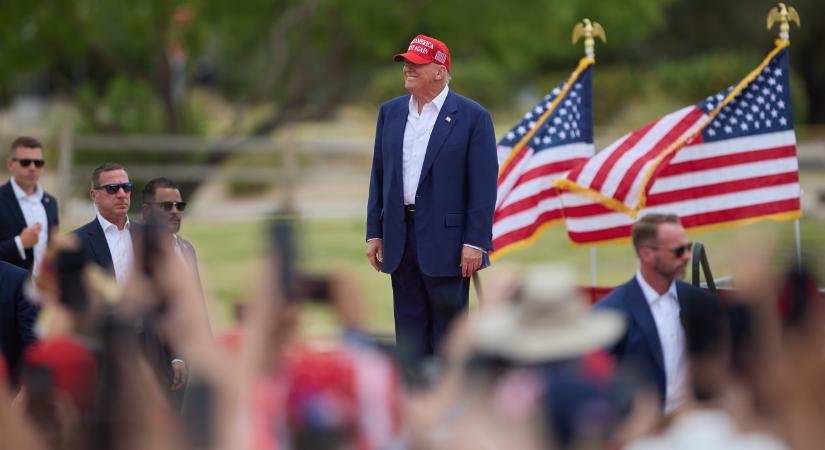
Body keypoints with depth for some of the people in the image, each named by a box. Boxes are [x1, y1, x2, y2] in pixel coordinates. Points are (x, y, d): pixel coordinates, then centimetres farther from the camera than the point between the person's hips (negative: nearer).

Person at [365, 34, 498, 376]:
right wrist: (374, 232, 8)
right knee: (410, 328, 8)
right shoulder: (391, 112, 11)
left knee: (448, 330, 0)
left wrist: (475, 243, -14)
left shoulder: (472, 117, -5)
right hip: (400, 239, 5)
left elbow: (484, 185, -8)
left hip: (446, 242, -5)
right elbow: (379, 175, 13)